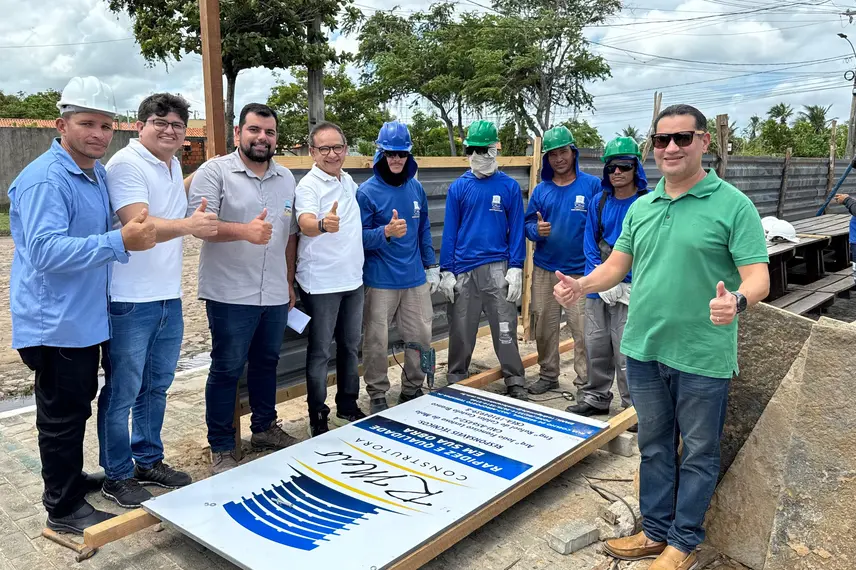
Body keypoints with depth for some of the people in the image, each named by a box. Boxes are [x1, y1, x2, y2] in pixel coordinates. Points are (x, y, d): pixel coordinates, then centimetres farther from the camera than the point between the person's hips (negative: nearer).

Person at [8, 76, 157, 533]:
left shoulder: (98, 175, 11)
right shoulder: (45, 179, -19)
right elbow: (46, 252, -30)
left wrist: (133, 233, 10)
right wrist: (120, 242, -37)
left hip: (85, 318, 10)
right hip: (54, 323, -9)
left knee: (76, 405, 22)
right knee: (62, 413, 2)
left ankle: (71, 481, 41)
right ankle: (64, 508, 18)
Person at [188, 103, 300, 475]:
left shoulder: (286, 178, 13)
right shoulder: (215, 171, -6)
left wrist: (290, 282, 15)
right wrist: (245, 231, -31)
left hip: (275, 295, 6)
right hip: (230, 294, -5)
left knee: (267, 363, 18)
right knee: (227, 369, 3)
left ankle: (264, 428, 35)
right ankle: (221, 448, 16)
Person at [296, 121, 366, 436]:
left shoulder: (349, 181, 9)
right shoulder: (309, 185, -14)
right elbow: (306, 223, -34)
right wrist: (323, 224, -54)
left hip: (352, 280, 7)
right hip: (321, 283, -7)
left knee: (351, 347, 17)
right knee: (320, 352, 2)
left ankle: (348, 406, 33)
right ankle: (317, 418, 15)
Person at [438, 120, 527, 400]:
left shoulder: (509, 187, 1)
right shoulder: (458, 187, 4)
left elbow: (516, 230, 0)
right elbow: (449, 231, 4)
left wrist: (516, 269, -7)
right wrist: (446, 271, 0)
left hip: (498, 268, -1)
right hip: (463, 269, 2)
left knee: (505, 328, 3)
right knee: (460, 329, 10)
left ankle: (515, 383, 15)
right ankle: (456, 381, 25)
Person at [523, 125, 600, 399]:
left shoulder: (592, 185, -3)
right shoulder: (541, 190, 7)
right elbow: (528, 224, 11)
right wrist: (536, 230, -13)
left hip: (580, 271, -4)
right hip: (544, 269, 4)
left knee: (583, 329, -4)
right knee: (544, 326, 11)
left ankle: (585, 382, 9)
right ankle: (548, 375, 27)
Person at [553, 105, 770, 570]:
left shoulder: (733, 205, -9)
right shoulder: (640, 208, 9)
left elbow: (758, 277, -14)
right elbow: (618, 265, 12)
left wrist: (737, 300, -35)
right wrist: (581, 286, -6)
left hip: (702, 356, -5)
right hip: (644, 350, 5)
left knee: (698, 453, 11)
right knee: (654, 447, 17)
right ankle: (655, 532, 34)